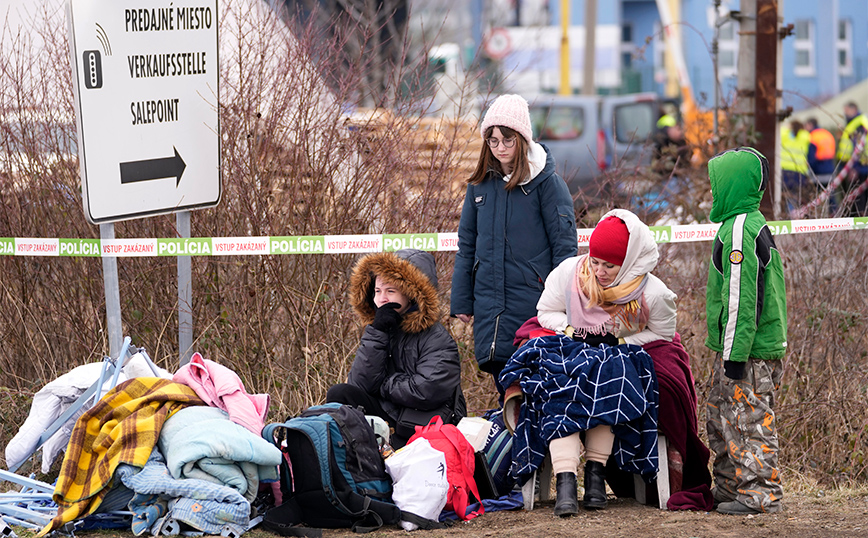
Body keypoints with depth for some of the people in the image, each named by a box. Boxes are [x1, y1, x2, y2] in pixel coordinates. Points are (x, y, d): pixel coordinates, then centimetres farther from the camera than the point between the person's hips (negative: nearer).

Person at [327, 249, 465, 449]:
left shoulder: (437, 339, -8)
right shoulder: (378, 329, 11)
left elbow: (427, 391, -21)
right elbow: (360, 384, -3)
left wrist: (383, 385, -7)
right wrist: (376, 334, -11)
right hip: (388, 415, 7)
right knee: (339, 394, -15)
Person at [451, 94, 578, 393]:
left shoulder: (546, 183, -3)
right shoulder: (480, 185, 10)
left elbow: (564, 245, -3)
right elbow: (467, 245, 16)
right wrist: (461, 301, 12)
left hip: (533, 298, -4)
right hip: (488, 299, 4)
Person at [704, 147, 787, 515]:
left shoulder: (739, 230, -18)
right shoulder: (753, 224, 15)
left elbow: (741, 298, -21)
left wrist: (735, 354, -21)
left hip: (749, 350, -11)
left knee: (749, 418, -5)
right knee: (720, 416, 17)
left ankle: (761, 494, 0)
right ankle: (728, 488, 25)